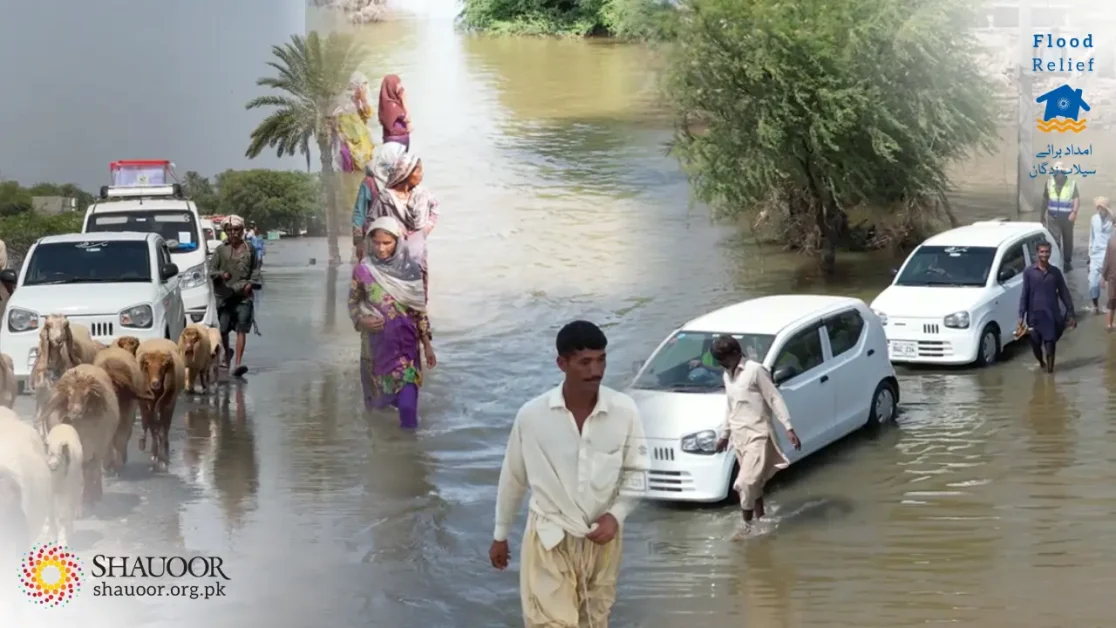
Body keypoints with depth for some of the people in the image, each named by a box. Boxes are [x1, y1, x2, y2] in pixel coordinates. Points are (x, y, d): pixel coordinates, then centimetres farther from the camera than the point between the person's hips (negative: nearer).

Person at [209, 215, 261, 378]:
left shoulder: (249, 249, 5)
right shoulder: (221, 250, 1)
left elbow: (256, 269, 14)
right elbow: (211, 270, 4)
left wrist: (251, 283, -2)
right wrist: (221, 274, -16)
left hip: (243, 295, 0)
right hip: (224, 295, 0)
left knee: (242, 329, -12)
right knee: (223, 329, 8)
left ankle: (238, 363, -17)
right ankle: (227, 353, 39)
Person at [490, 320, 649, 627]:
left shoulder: (624, 411, -12)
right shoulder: (532, 415, -15)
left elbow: (637, 472, 1)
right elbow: (513, 478, 0)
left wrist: (616, 515, -15)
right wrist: (500, 535, 9)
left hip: (601, 540, 2)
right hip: (550, 539, -2)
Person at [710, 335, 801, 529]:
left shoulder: (755, 370, -12)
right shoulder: (727, 376, 12)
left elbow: (775, 399, -12)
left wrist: (789, 428, -17)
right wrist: (724, 434, 28)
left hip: (757, 435, -7)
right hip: (739, 436, 7)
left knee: (746, 483, -13)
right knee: (753, 482, 14)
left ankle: (747, 524, -6)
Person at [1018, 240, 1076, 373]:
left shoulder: (1055, 272, 5)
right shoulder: (1029, 272, 0)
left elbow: (1064, 293, 9)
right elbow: (1024, 295, -1)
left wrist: (1070, 314, 6)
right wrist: (1021, 316, -6)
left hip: (1052, 314, 0)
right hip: (1035, 314, 0)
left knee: (1050, 342, -6)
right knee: (1035, 343, 9)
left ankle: (1050, 367, 3)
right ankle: (1041, 362, 37)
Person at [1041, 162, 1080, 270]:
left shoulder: (1072, 184, -5)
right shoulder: (1049, 183, 3)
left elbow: (1077, 199, -9)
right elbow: (1045, 199, 13)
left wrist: (1074, 212, -22)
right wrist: (1043, 213, 17)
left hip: (1067, 217, -1)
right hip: (1053, 217, 1)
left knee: (1067, 241, 11)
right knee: (1054, 240, -8)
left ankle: (1067, 262, 26)